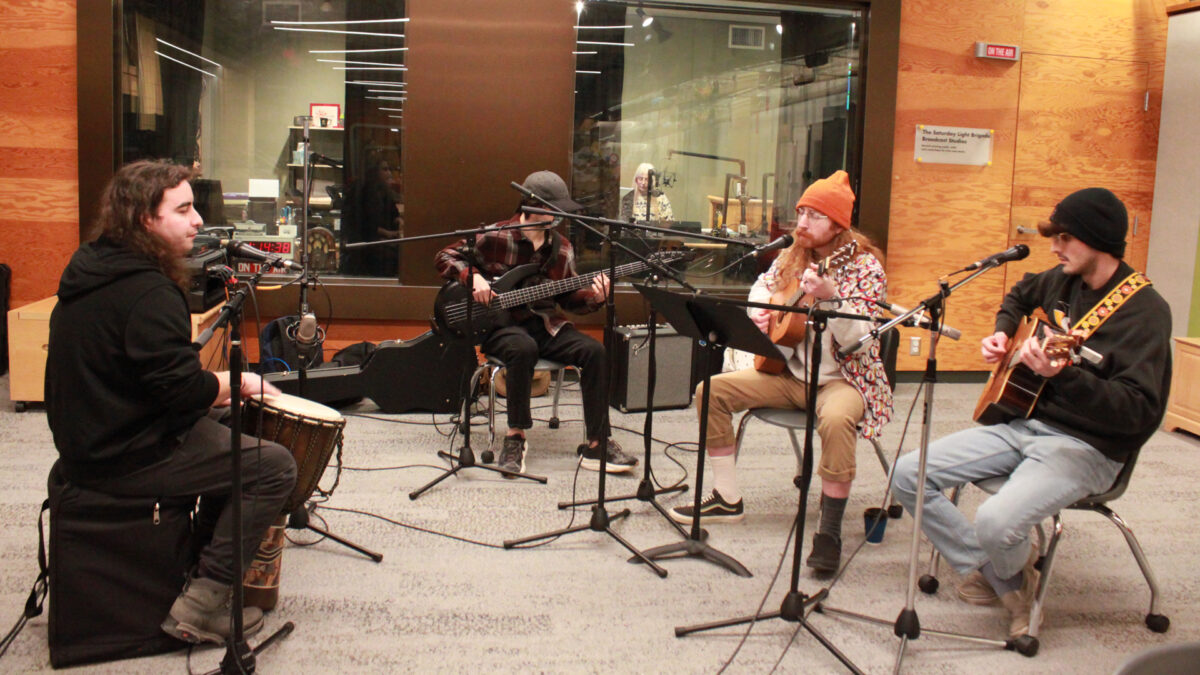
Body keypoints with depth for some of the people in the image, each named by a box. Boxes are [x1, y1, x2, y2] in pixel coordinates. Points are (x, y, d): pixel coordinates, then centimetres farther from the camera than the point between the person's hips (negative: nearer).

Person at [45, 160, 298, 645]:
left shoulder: (91, 267, 8)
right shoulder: (147, 292, -23)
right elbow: (184, 389, -27)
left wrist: (219, 386, 9)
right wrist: (239, 382, -8)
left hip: (88, 437, 10)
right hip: (123, 457, -10)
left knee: (225, 431, 25)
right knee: (274, 466, -7)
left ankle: (207, 561, 31)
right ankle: (200, 605, -4)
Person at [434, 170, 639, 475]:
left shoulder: (561, 248, 8)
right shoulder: (493, 238, -6)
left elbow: (570, 298, 11)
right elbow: (444, 257, 1)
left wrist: (593, 297, -10)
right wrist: (473, 277, -16)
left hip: (545, 324, 4)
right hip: (500, 324, -4)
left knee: (594, 351, -21)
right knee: (523, 348, -39)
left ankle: (596, 444, -15)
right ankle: (515, 436, -22)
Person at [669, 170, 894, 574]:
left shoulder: (863, 265, -14)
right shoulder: (794, 256, 3)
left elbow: (860, 340, -24)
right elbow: (762, 287, 20)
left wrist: (829, 296, -38)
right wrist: (759, 312, -2)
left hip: (842, 378, -6)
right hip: (789, 372, 7)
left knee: (836, 420, -40)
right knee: (712, 390, -5)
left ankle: (830, 533, -25)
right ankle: (727, 499, 5)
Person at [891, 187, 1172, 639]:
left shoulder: (1144, 310, -15)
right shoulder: (1063, 281, 8)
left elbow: (1139, 410, -25)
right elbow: (1019, 297, 34)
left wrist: (1063, 376, -39)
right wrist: (1002, 332, 14)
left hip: (1085, 447, -8)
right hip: (1023, 422, 8)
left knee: (995, 522, -33)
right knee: (909, 474, -5)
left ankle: (1014, 574, 6)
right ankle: (997, 576, 6)